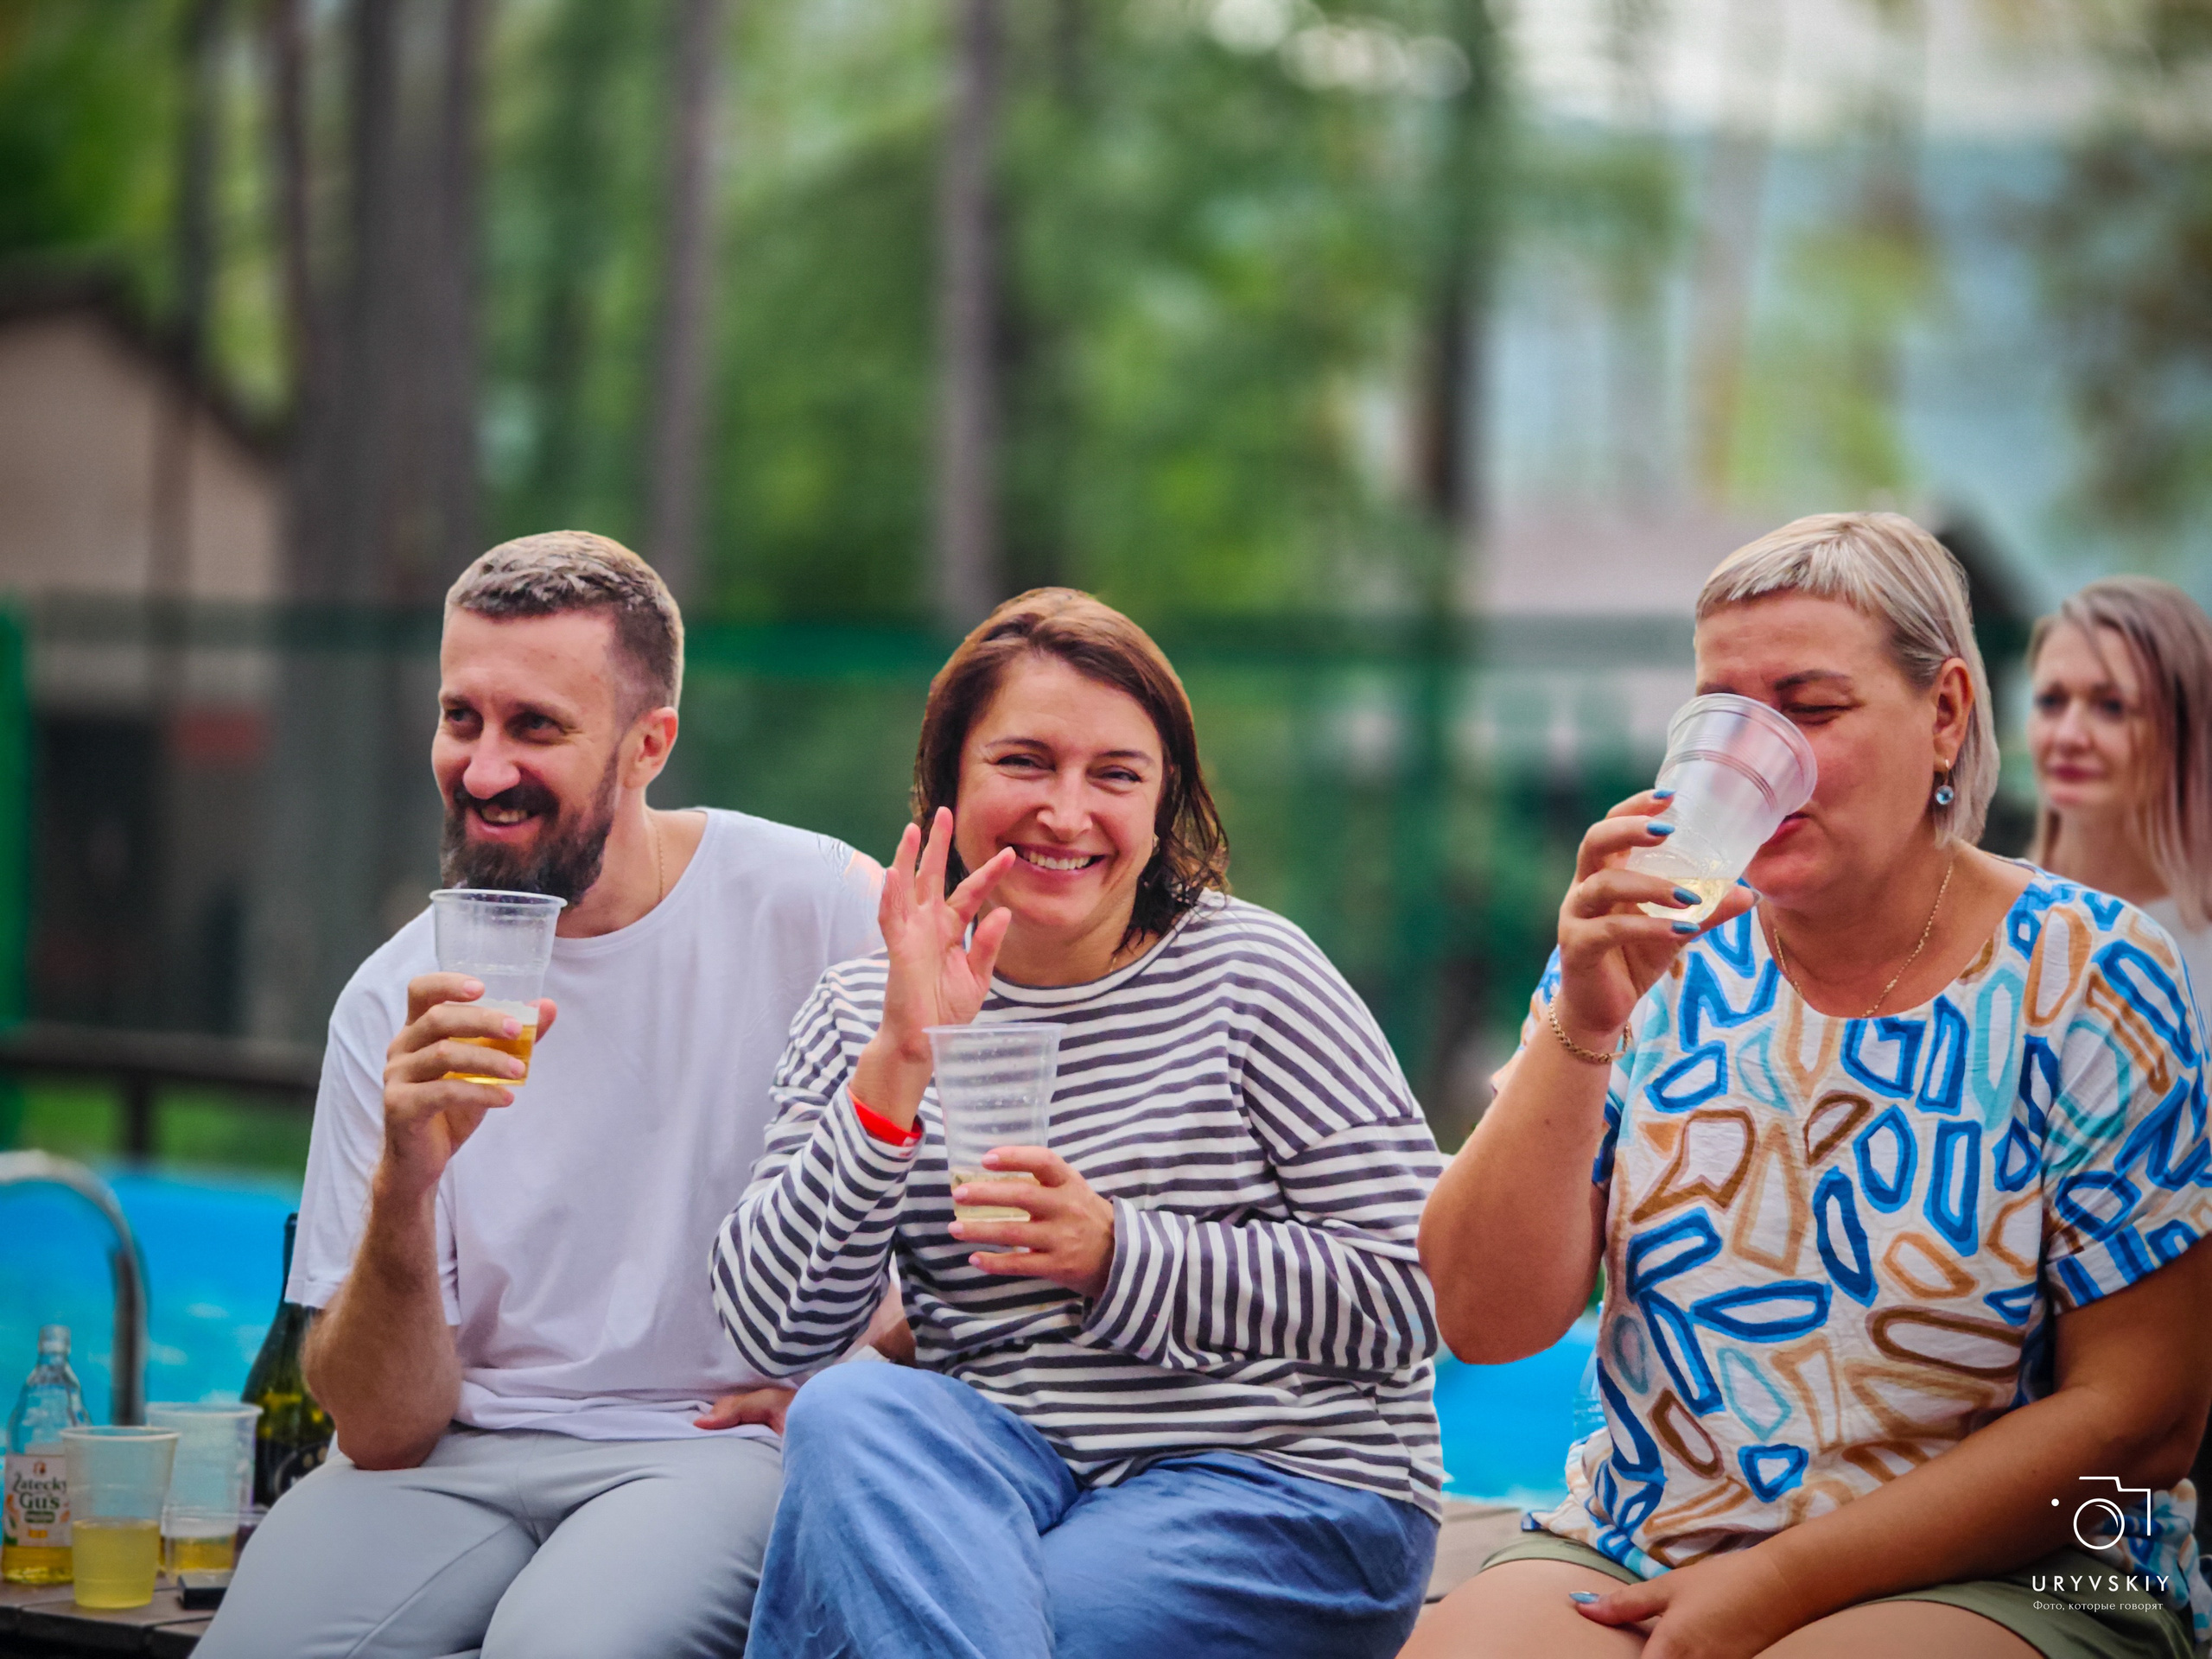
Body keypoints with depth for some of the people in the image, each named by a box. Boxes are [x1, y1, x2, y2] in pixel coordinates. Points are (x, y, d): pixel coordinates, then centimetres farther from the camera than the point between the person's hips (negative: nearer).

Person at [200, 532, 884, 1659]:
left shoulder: (822, 911, -3)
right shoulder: (393, 1004, 4)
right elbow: (380, 1430, 0)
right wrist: (404, 1184, -18)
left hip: (719, 1443, -3)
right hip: (456, 1454, 3)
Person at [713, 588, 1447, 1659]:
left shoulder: (1247, 971, -1)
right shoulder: (864, 1011, 8)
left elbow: (1411, 1291, -7)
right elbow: (771, 1332, -3)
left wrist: (1117, 1254, -17)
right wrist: (898, 1068, -13)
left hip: (1280, 1489, -4)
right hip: (999, 1468, 4)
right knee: (848, 1412, -30)